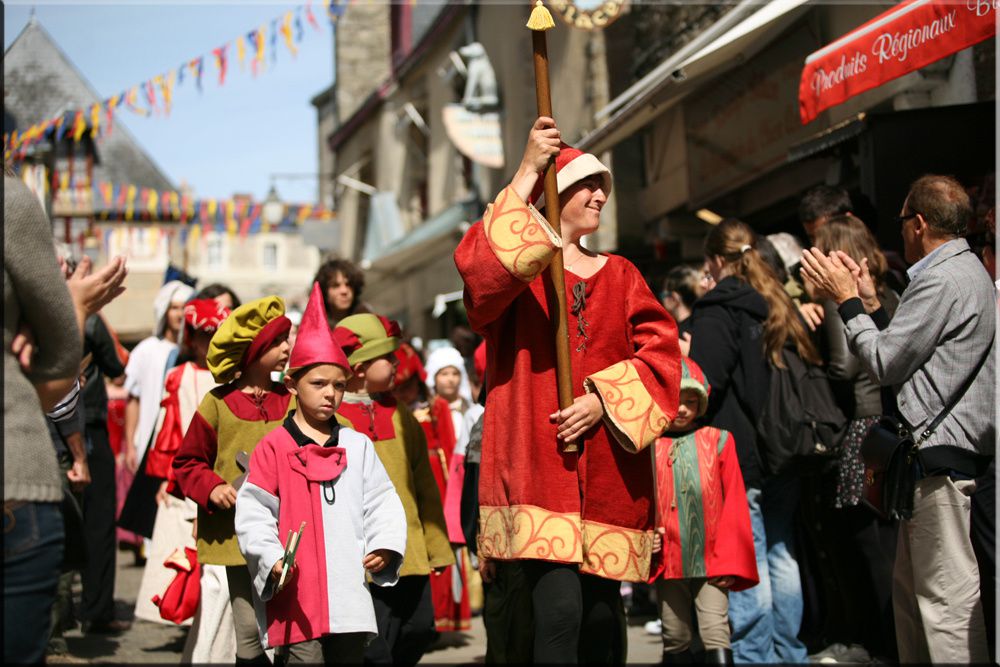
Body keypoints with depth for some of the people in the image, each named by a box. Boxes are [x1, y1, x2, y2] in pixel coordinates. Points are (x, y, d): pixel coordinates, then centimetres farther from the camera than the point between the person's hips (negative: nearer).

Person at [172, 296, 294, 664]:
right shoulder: (217, 404, 1)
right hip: (238, 533, -2)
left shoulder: (291, 402, 8)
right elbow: (187, 462, 7)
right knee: (249, 630, 0)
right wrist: (212, 487, -9)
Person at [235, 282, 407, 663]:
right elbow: (253, 512, -1)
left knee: (351, 656, 8)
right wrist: (271, 559, -13)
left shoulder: (358, 446, 12)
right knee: (304, 655, -6)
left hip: (350, 588, 4)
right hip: (297, 592, -3)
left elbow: (381, 503, 14)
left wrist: (385, 545, -2)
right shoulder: (273, 448, 1)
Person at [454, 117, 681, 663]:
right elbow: (478, 269, -18)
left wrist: (603, 400, -10)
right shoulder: (516, 264, 7)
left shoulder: (620, 276, 18)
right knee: (559, 610, -17)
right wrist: (526, 172, -16)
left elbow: (661, 352, 7)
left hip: (606, 469, 4)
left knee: (601, 615, 5)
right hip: (537, 462, -4)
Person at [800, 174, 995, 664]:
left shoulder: (944, 280, -14)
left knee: (946, 593, -9)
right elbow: (906, 350, 18)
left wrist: (846, 301, -3)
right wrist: (871, 305, 17)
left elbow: (885, 364, -13)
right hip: (933, 454, 11)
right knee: (910, 590, 15)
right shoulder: (965, 271, 19)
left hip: (940, 455, -11)